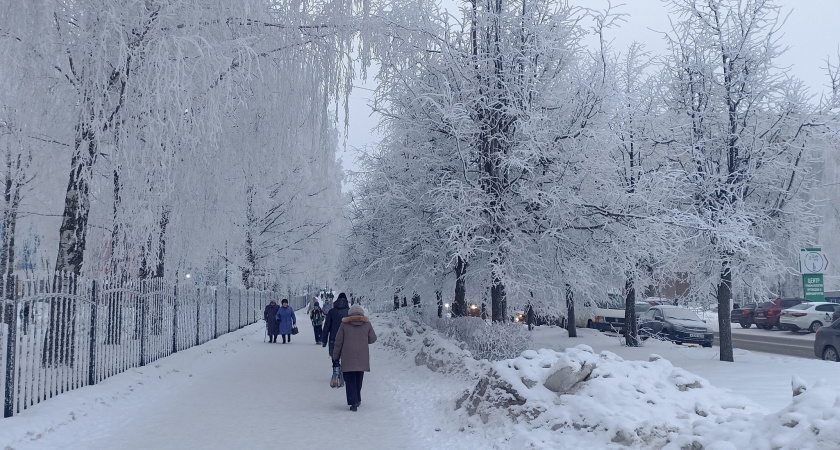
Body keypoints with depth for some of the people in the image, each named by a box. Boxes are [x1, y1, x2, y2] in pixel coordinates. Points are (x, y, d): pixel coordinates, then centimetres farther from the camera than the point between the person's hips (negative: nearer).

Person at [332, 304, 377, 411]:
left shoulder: (344, 324, -1)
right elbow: (372, 339, 11)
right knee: (358, 380, 17)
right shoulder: (367, 324, 2)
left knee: (349, 381, 2)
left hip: (347, 358, -2)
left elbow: (338, 342, 1)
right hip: (362, 358, 2)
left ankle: (353, 402, -8)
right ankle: (357, 400, 24)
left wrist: (336, 357, 9)